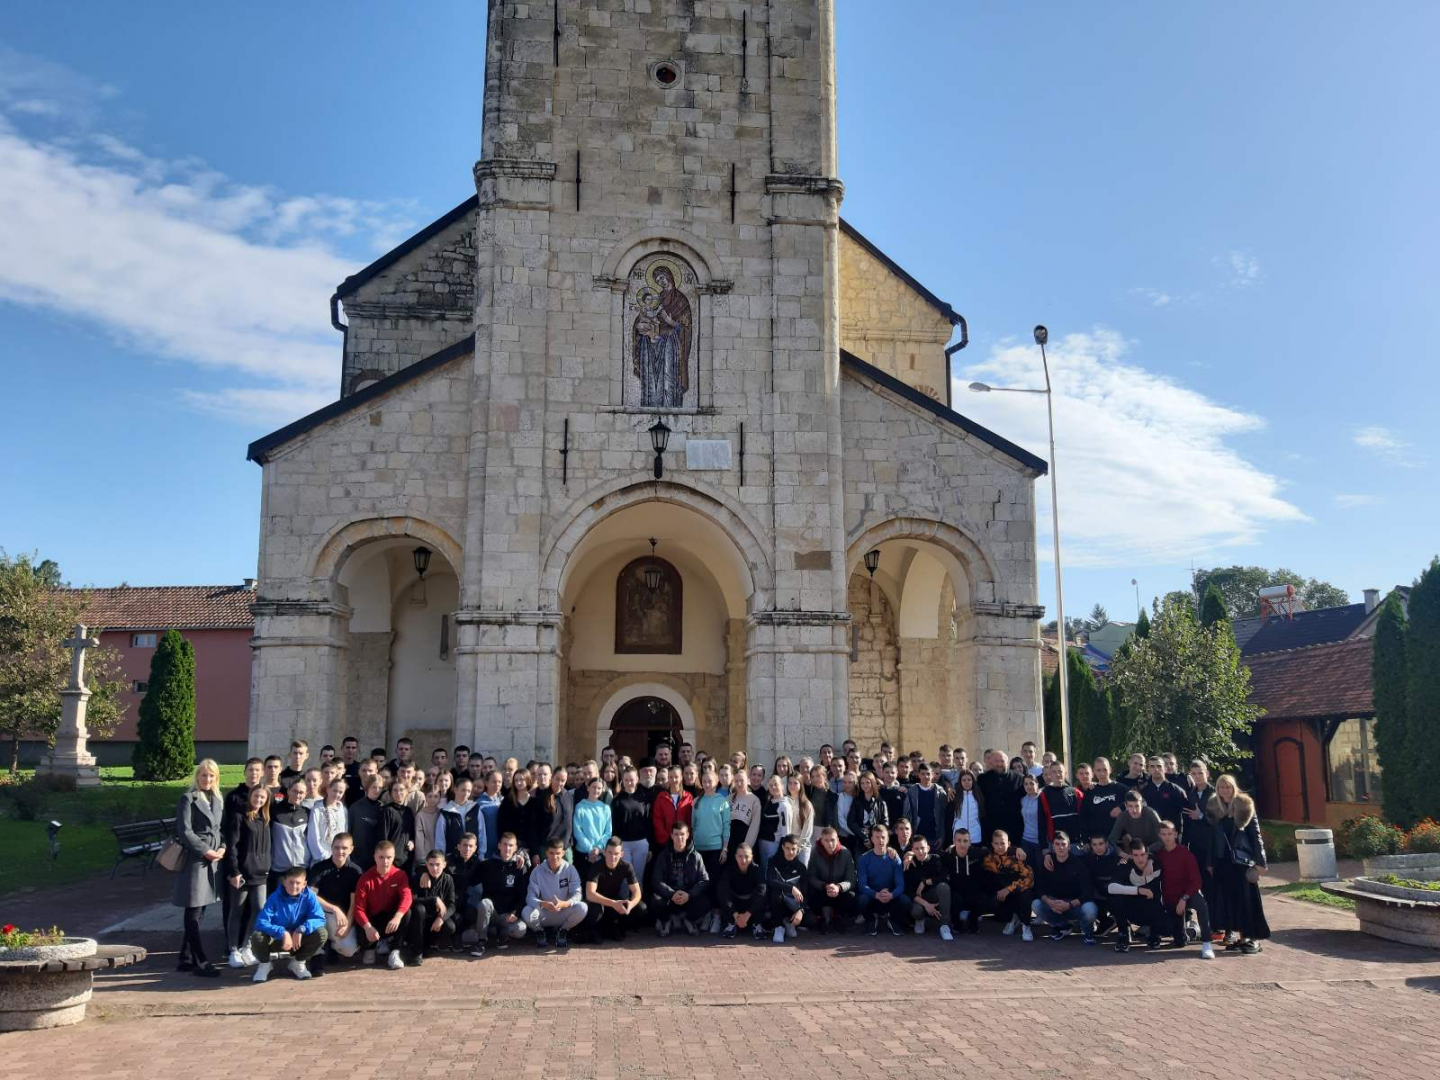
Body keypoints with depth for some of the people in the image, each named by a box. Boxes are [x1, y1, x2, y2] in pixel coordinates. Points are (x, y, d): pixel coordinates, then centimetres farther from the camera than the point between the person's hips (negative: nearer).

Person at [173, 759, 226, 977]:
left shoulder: (218, 800, 15)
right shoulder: (188, 799, -5)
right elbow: (184, 831, -11)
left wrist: (223, 847, 0)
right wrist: (205, 851, -14)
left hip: (213, 860, 7)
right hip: (194, 859, -7)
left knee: (198, 911, 12)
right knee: (193, 914, -2)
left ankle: (185, 959, 21)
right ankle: (201, 962, 1)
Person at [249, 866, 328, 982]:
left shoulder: (309, 896, -15)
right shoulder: (275, 898, -20)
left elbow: (319, 919, -19)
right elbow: (261, 923, -27)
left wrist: (302, 929, -35)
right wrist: (283, 933, -39)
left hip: (298, 939, 1)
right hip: (276, 940, -1)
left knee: (321, 934, -25)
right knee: (257, 937, -32)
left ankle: (298, 962, 5)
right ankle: (265, 964, 4)